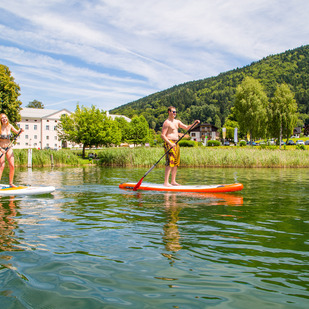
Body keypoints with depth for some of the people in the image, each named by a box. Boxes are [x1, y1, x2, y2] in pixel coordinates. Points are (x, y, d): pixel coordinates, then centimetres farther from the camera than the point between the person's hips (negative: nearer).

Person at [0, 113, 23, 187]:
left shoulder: (9, 126, -1)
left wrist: (21, 131, -6)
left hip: (9, 148, 5)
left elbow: (17, 132, 16)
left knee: (12, 166, -1)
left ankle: (11, 183, 12)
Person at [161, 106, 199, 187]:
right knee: (170, 163, -14)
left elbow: (187, 128, 18)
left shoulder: (177, 122, 18)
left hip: (176, 144, 9)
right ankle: (166, 182, -14)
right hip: (169, 143, -9)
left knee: (176, 163, 8)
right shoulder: (166, 123, -8)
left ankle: (173, 181, 13)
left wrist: (194, 124, 1)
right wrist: (170, 143, -24)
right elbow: (162, 135, -14)